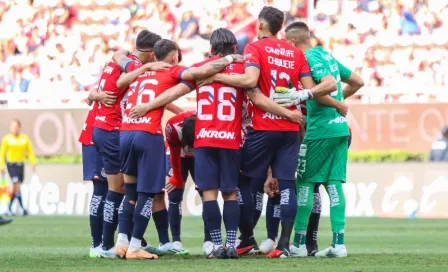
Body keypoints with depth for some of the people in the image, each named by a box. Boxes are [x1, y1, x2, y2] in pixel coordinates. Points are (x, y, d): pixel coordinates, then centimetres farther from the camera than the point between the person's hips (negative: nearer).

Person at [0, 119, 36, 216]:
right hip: (11, 164, -3)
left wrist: (33, 163, -10)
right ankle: (22, 208, -20)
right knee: (17, 185, -16)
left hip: (20, 164, 3)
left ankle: (10, 208, 20)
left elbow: (30, 152, 4)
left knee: (16, 187, 6)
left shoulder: (25, 138, 4)